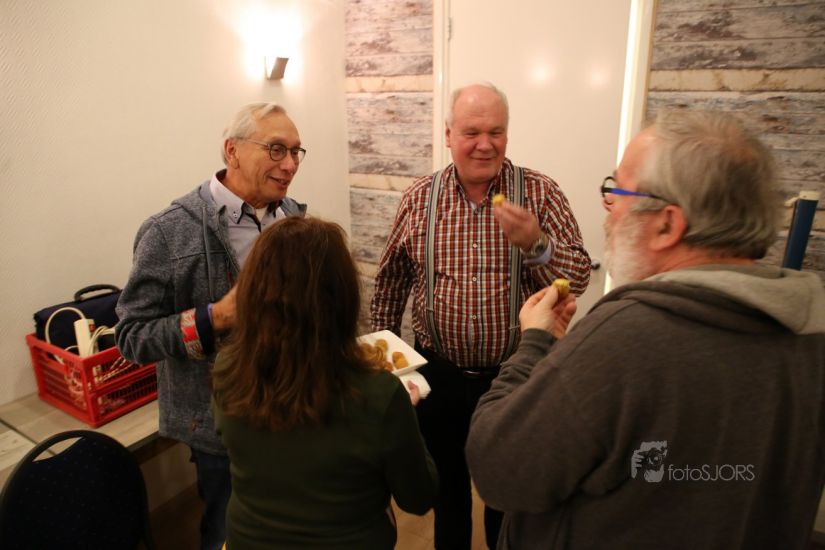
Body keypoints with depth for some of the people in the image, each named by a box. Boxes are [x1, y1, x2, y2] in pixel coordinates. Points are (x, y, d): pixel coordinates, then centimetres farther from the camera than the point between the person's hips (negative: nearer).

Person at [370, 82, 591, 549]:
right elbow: (391, 279, 6)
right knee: (446, 486, 22)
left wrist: (535, 243, -30)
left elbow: (579, 278, -12)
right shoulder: (419, 199, -4)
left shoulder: (540, 192, -9)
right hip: (439, 374, 1)